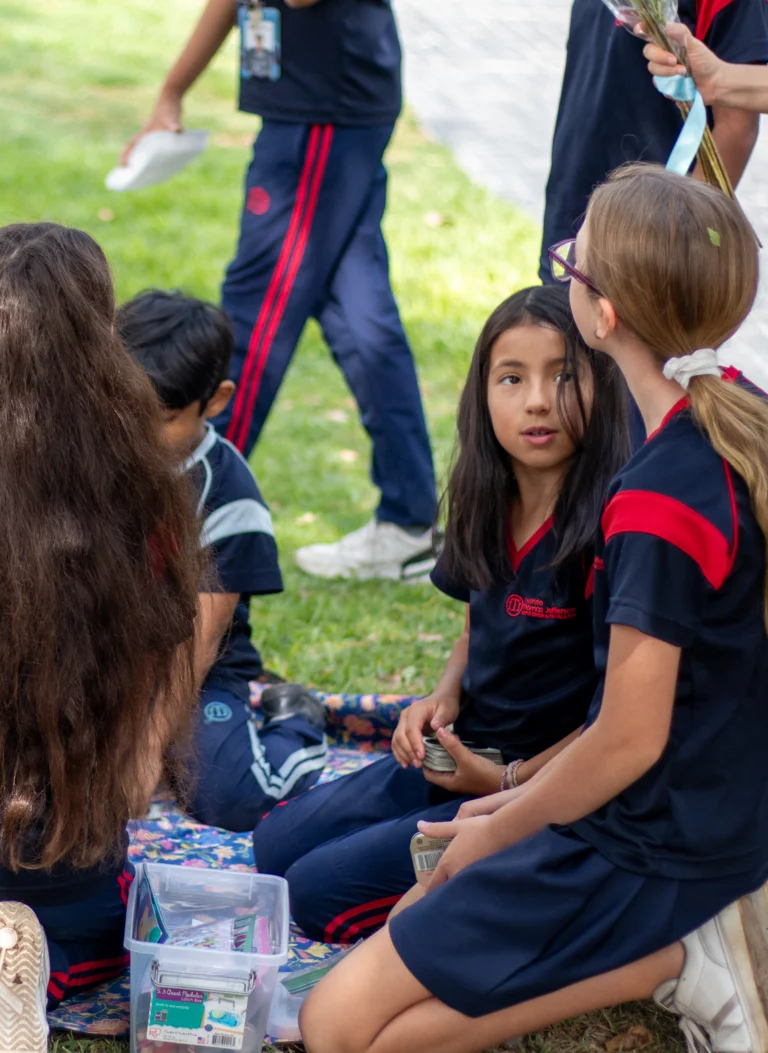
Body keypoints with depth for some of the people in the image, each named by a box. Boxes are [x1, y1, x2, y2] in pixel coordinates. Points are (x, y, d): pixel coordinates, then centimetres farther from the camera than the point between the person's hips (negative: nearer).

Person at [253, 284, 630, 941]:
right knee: (277, 846, 11)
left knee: (320, 890, -12)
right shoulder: (490, 510, 1)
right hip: (460, 754, 9)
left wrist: (511, 781, -17)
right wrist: (444, 696, -2)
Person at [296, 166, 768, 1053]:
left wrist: (500, 829, -4)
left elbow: (629, 743, -23)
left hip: (651, 851, -9)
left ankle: (674, 963, -7)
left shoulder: (655, 506, -28)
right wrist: (530, 796, 14)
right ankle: (691, 933, 7)